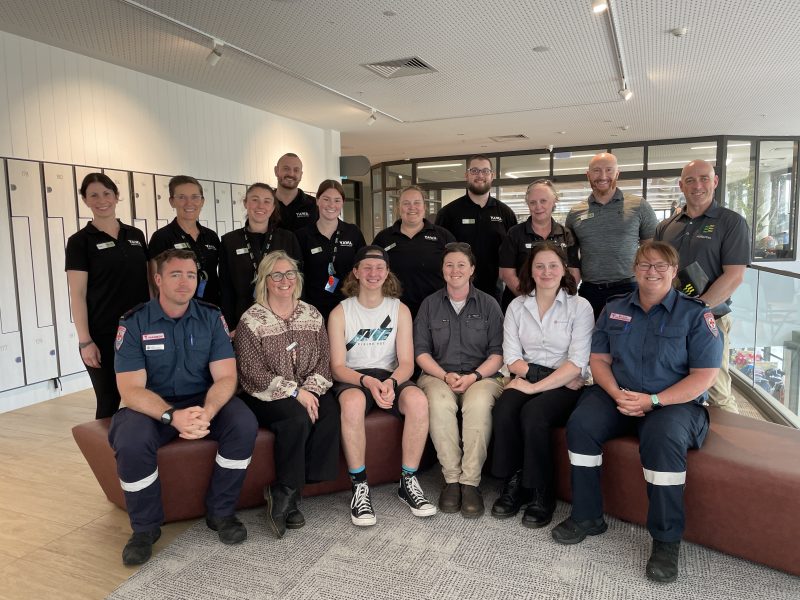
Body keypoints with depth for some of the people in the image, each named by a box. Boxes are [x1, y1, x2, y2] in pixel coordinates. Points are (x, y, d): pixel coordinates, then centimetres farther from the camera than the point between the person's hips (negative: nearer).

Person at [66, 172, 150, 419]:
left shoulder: (136, 235, 9)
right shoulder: (80, 241, -3)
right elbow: (77, 295, -7)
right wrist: (85, 341, -12)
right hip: (103, 335, -4)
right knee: (109, 400, 5)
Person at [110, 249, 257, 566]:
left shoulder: (211, 317, -3)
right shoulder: (134, 323, -7)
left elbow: (225, 377, -9)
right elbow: (131, 389, -15)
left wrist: (208, 412, -31)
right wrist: (172, 416, -33)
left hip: (205, 401, 1)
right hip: (151, 406, -1)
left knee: (244, 424, -27)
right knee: (130, 442, -33)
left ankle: (221, 512, -5)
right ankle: (145, 527, -5)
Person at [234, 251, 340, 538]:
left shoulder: (312, 315, 8)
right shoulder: (251, 320, -5)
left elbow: (324, 360, 4)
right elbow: (253, 373, -12)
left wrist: (310, 390, -15)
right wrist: (295, 392, -20)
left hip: (306, 393, 4)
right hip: (264, 396, -4)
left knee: (330, 411, -26)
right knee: (297, 417, -33)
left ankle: (284, 493, -15)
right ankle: (285, 494, -13)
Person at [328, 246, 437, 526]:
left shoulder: (400, 309, 7)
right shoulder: (340, 313, 2)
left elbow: (406, 362, 0)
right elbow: (337, 366, -4)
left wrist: (391, 382, -23)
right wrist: (367, 380, -24)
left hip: (390, 377, 2)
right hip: (352, 379, -1)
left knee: (418, 400, -31)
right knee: (353, 402, -38)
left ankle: (408, 482, -14)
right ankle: (360, 487, -22)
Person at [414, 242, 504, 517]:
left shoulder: (488, 304, 9)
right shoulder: (430, 304, 12)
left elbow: (498, 352, 3)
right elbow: (421, 351, 7)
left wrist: (473, 376, -13)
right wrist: (446, 375, -9)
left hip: (481, 376, 0)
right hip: (439, 375, 1)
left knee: (478, 404, -35)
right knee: (439, 403, -34)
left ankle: (471, 482, -23)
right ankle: (451, 479, -21)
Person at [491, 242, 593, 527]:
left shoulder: (579, 306, 0)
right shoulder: (517, 306, 10)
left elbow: (577, 363, -9)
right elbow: (512, 358, 4)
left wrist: (535, 386, -17)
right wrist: (530, 373, -12)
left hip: (565, 385, -2)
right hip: (528, 378, 3)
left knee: (533, 413, -32)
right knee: (503, 410, -28)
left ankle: (541, 493, -11)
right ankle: (514, 484, -8)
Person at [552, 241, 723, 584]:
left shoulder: (695, 314, -2)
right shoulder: (614, 309, 10)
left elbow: (704, 376, -7)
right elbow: (599, 359, 9)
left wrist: (653, 400, -18)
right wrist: (617, 394, -11)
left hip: (674, 402, -3)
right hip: (618, 397, 4)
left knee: (663, 439, -35)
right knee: (581, 424, -23)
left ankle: (666, 541, -17)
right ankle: (586, 517, -7)